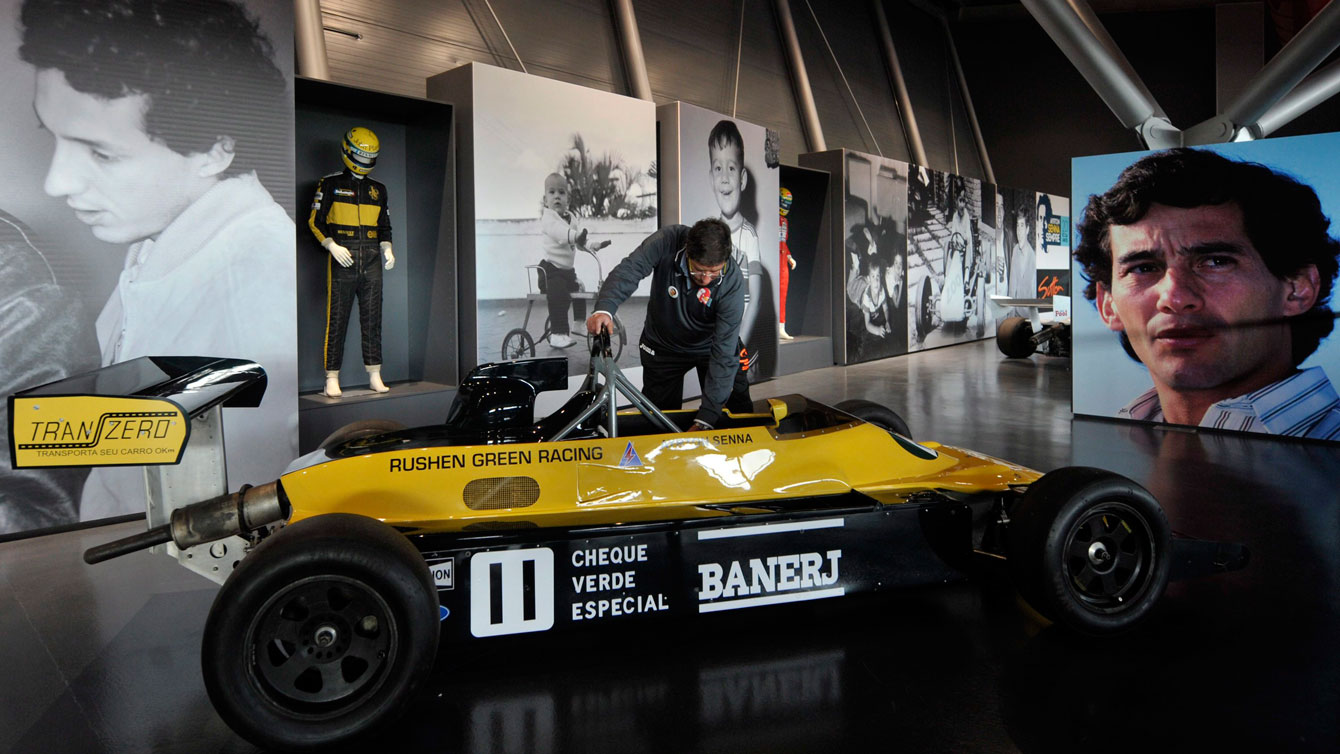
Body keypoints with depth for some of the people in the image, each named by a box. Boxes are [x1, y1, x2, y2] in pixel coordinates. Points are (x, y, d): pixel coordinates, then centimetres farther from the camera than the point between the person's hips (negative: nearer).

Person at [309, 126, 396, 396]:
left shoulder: (378, 189, 17)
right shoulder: (330, 184, 3)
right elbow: (315, 221, 1)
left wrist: (387, 249, 4)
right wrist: (332, 246, -13)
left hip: (372, 262, 4)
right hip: (342, 261, -4)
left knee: (372, 319, 5)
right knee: (336, 320, -4)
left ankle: (374, 376, 10)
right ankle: (332, 379, 1)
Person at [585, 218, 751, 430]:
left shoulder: (732, 282, -32)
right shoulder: (668, 241, -30)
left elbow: (724, 353, -32)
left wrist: (706, 418, -35)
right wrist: (604, 308, -60)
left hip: (708, 346, 0)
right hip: (663, 346, 1)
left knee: (741, 413, 8)